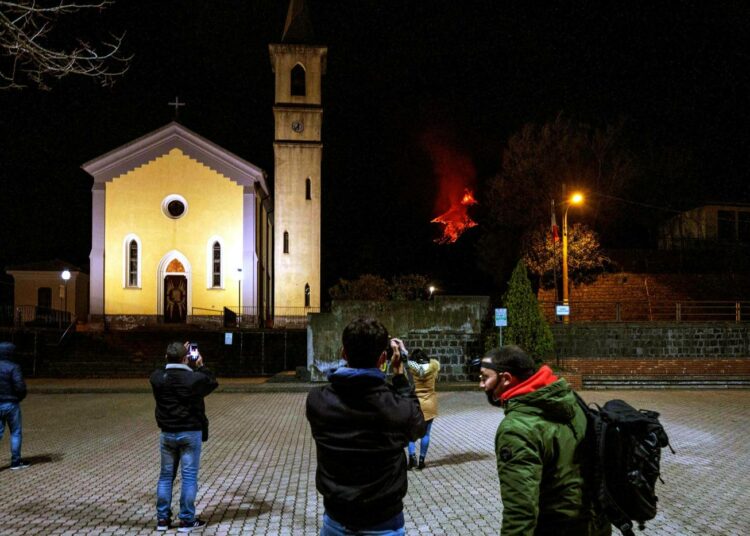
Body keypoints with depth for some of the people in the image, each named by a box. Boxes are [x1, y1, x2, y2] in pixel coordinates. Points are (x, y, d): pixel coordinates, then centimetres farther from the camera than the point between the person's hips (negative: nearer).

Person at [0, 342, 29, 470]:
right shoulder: (13, 367, -15)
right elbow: (20, 386, -19)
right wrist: (20, 397, 2)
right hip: (11, 404, -5)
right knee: (16, 433, 8)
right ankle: (15, 462, 12)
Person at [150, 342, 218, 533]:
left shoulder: (157, 378, -7)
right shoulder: (195, 378, -16)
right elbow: (212, 383, 4)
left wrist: (176, 357, 14)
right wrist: (201, 366, 12)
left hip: (167, 433, 4)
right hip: (190, 433, -3)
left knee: (166, 475, 14)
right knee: (189, 476, 3)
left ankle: (162, 518, 19)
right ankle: (187, 520, 7)